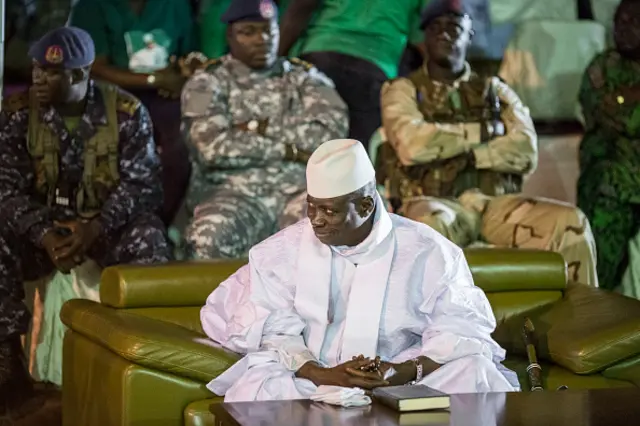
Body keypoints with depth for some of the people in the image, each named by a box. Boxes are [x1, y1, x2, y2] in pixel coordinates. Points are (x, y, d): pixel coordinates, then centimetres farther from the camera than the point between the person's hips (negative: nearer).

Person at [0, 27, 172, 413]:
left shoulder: (127, 112, -8)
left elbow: (142, 183, -12)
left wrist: (96, 227, -30)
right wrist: (44, 235, -30)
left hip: (108, 224, -1)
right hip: (41, 225, 2)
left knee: (149, 239, -33)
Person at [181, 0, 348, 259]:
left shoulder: (304, 77, 17)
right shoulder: (208, 83, 10)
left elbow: (332, 129, -2)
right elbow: (213, 147, -7)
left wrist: (259, 127, -4)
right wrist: (289, 150, -4)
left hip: (298, 190, 1)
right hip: (233, 192, -1)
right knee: (208, 238, -36)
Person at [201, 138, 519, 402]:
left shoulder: (427, 252, -4)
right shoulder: (282, 251, -1)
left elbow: (463, 327, -6)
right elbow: (273, 333, -5)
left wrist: (406, 372, -24)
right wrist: (325, 376, -25)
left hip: (405, 386, 0)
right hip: (315, 384, 0)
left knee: (473, 374, -26)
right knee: (257, 387, -30)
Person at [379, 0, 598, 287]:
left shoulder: (495, 91, 21)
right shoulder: (402, 90, 12)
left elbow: (526, 152, 4)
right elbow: (411, 144, -9)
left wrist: (469, 156, -9)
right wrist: (482, 131, -1)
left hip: (493, 204, 3)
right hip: (433, 203, -3)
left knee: (570, 223, -22)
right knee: (429, 226, -40)